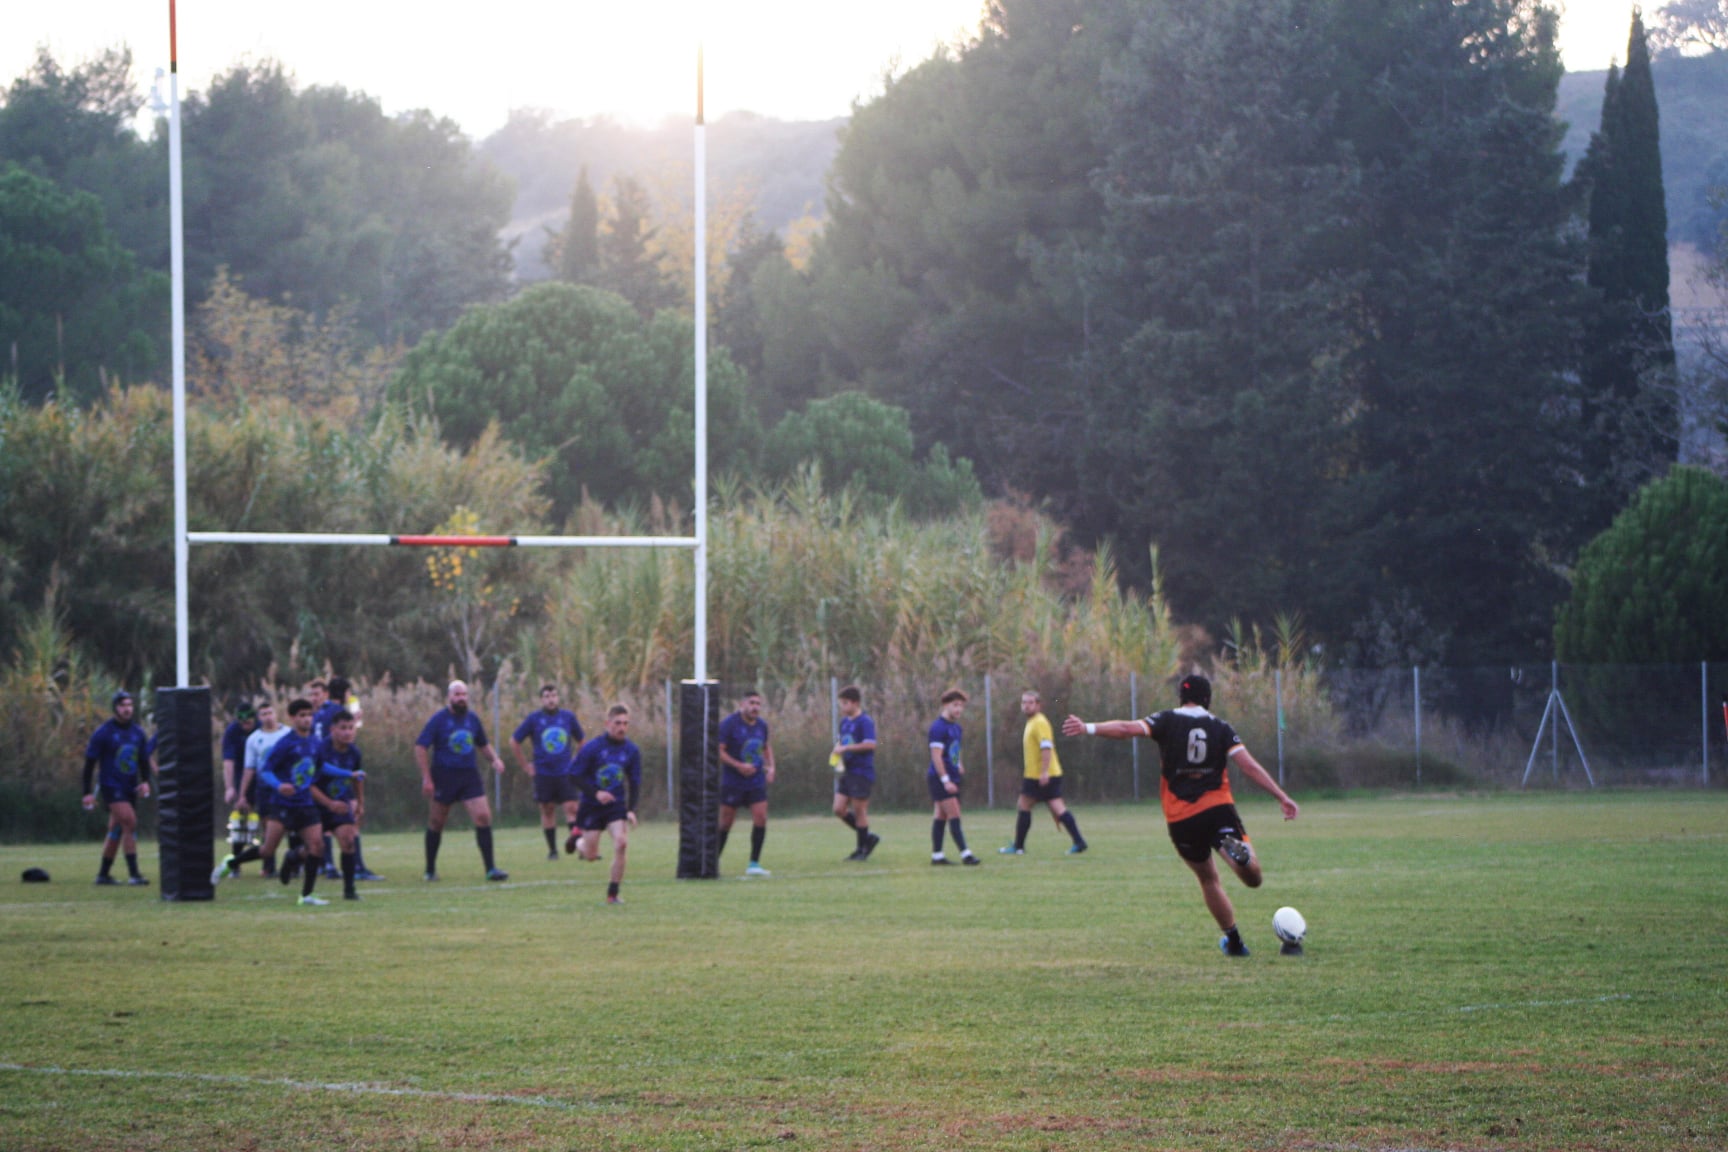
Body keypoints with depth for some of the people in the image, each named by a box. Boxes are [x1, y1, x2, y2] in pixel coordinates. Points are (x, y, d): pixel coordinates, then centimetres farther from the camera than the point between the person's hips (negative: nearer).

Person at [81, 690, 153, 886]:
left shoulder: (138, 732, 9)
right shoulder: (103, 733, -8)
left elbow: (144, 760, 17)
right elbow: (89, 762, -6)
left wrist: (145, 782, -1)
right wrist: (88, 793, -9)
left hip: (130, 788, 6)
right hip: (111, 787, -6)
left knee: (116, 831, 11)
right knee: (130, 822, -20)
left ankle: (104, 874, 22)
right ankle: (133, 874, -21)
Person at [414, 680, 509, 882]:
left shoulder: (472, 719, 8)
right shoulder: (438, 720, -6)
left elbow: (483, 744, 23)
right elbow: (420, 748, -7)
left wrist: (495, 758, 4)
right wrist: (426, 778, -14)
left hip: (470, 776, 3)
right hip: (444, 778, -3)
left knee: (483, 817, -11)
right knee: (436, 823, 6)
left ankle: (490, 868, -8)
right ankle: (430, 871, 20)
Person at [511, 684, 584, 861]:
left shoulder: (568, 717, 5)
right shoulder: (534, 719, 0)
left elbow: (580, 741, 19)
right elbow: (514, 741, 8)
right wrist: (525, 765, 6)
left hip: (566, 773, 1)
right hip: (544, 773, -1)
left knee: (571, 808, -13)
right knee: (548, 810, 3)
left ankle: (575, 837, -16)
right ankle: (552, 850, 10)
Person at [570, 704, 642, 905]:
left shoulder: (631, 751, -2)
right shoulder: (592, 747, -13)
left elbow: (635, 783, 6)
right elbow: (574, 775, -9)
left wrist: (631, 810, -7)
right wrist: (595, 793, -21)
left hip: (617, 805, 2)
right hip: (592, 806, -2)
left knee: (621, 843, -20)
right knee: (591, 856, 0)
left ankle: (613, 894, -7)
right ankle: (580, 840, 39)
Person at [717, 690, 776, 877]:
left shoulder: (761, 725, 7)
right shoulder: (729, 724, -11)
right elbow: (719, 751, -14)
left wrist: (771, 767, 9)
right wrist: (738, 766, -23)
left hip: (756, 782, 5)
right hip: (732, 782, -5)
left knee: (761, 818, -8)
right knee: (726, 822, 1)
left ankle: (754, 864, -1)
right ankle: (713, 861, 17)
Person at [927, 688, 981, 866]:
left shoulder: (956, 727, 15)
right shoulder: (938, 727, -14)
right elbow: (936, 756, -19)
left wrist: (959, 766, 11)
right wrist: (946, 780, -22)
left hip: (952, 778, 9)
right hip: (940, 778, -9)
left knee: (942, 816, 10)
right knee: (954, 816, -12)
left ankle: (937, 855, 13)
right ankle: (965, 854, -15)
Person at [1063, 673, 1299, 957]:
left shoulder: (1167, 721, 5)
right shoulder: (1222, 729, 8)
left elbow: (1128, 729, -10)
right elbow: (1249, 766, 0)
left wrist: (1088, 728, -9)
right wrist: (1281, 797, 1)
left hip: (1181, 819, 1)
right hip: (1218, 810, -1)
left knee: (1208, 878, 21)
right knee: (1253, 878, -6)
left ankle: (1234, 941, 20)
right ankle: (1237, 850, -41)